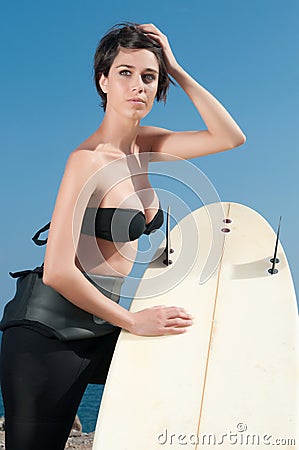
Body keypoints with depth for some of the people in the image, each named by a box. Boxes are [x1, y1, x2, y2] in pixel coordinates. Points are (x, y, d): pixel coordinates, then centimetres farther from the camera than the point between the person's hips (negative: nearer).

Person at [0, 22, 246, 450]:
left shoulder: (142, 145, 6)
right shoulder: (89, 159, -19)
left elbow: (230, 137, 5)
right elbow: (57, 271, -25)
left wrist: (176, 70, -2)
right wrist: (133, 321, -18)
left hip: (101, 326, 8)